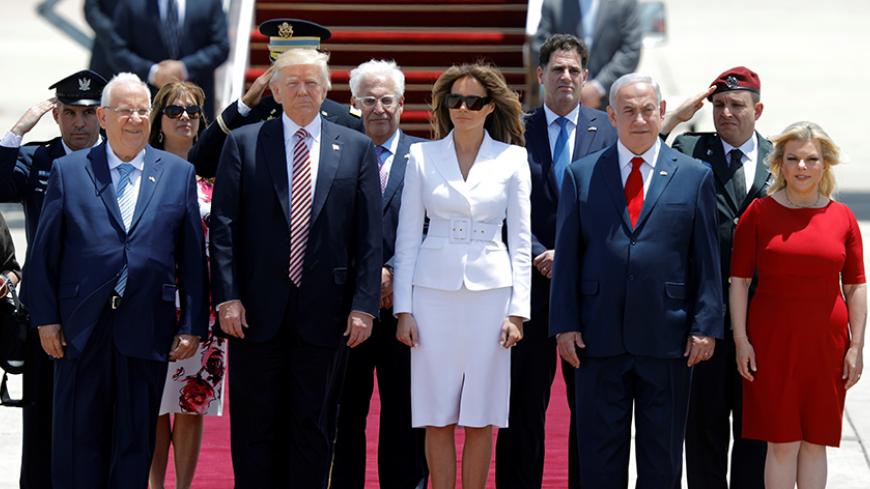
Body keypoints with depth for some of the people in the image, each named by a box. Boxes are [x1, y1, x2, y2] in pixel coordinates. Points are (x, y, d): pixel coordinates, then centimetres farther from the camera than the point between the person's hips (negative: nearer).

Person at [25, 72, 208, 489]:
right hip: (81, 330, 0)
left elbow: (193, 255, 5)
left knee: (136, 443, 7)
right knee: (78, 440, 5)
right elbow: (44, 252, 4)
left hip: (148, 330, 1)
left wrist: (192, 326, 1)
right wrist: (46, 318, -2)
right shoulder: (68, 171, 5)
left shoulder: (179, 174, 7)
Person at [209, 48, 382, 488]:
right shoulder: (243, 143, 4)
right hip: (257, 310, -1)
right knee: (255, 426, 5)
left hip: (324, 311, 1)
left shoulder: (357, 149, 6)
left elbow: (369, 236, 3)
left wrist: (364, 305, -5)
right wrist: (227, 298, -9)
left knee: (314, 427, 7)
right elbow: (223, 228, 0)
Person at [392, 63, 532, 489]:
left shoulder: (512, 158, 4)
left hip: (490, 292, 0)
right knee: (437, 417, 2)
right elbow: (407, 235, 6)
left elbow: (520, 239, 4)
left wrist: (517, 310, -3)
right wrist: (402, 308, -1)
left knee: (480, 417, 2)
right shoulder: (422, 155, 5)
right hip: (433, 291, 0)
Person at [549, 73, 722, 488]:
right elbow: (566, 256, 5)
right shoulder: (581, 175, 6)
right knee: (599, 456, 5)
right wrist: (564, 325, -3)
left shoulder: (695, 176, 6)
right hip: (599, 340, 0)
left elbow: (707, 259, 4)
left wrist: (705, 326, -3)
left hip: (667, 340, 0)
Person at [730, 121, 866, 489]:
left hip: (826, 343, 2)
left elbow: (856, 286, 6)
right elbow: (739, 280, 1)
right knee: (781, 442, 1)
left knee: (815, 441, 7)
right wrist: (741, 339, -6)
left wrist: (856, 346, 1)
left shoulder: (842, 218, 4)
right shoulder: (759, 213, 0)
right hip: (773, 341, -1)